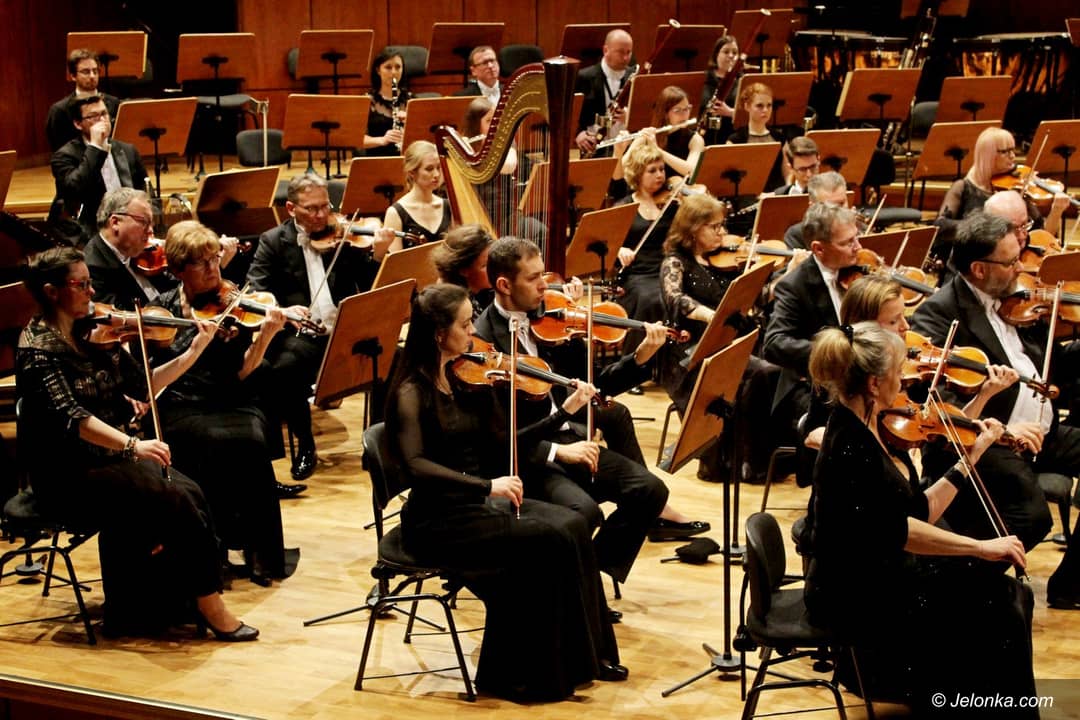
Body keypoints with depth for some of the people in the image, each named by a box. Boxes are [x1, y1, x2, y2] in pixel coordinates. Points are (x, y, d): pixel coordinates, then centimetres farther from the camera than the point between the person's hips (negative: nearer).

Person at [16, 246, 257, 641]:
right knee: (175, 501, -23)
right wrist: (132, 444, -39)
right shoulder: (37, 347, -13)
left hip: (110, 457, 7)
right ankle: (210, 604, -11)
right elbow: (68, 415, -27)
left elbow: (142, 387, 9)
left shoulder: (95, 333, 8)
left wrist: (193, 352, -3)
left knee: (190, 493, -16)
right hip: (68, 475, -7)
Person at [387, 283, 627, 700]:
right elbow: (415, 465, -28)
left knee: (572, 526, -14)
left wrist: (564, 412, 2)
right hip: (438, 518, -7)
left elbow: (506, 446, 10)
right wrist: (486, 485, -37)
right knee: (545, 540, -23)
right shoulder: (411, 393, -13)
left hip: (480, 501, 7)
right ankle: (513, 674, -11)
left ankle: (581, 656, -5)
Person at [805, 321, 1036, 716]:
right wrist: (981, 547, -24)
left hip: (882, 573, 9)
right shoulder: (851, 446, -21)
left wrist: (971, 456, 11)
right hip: (853, 595, -9)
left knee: (1009, 595, 2)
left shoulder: (876, 432, 7)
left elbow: (921, 513, 10)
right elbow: (896, 531, -27)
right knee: (994, 610, -9)